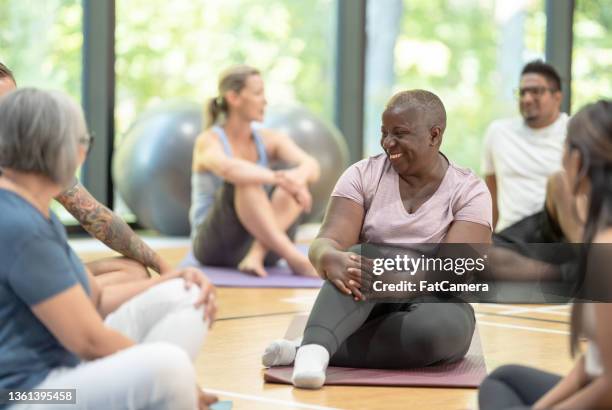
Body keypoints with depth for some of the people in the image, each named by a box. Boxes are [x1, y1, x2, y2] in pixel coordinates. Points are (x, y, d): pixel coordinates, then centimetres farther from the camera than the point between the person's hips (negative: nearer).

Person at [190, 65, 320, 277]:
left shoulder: (269, 140, 6)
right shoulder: (209, 141, -9)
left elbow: (311, 166, -14)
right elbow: (228, 169, -35)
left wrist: (295, 178, -37)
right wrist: (279, 179, -43)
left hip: (260, 241, 5)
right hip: (214, 244, -5)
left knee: (298, 177, -18)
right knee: (244, 180, -32)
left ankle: (256, 256, -32)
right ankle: (294, 258, -40)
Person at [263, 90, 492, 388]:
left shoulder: (469, 192, -5)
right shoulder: (363, 175, -1)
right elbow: (326, 242, -14)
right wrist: (331, 258, -40)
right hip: (366, 306, 1)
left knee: (442, 326, -37)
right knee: (356, 260, -32)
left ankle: (305, 350, -35)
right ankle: (315, 346, -55)